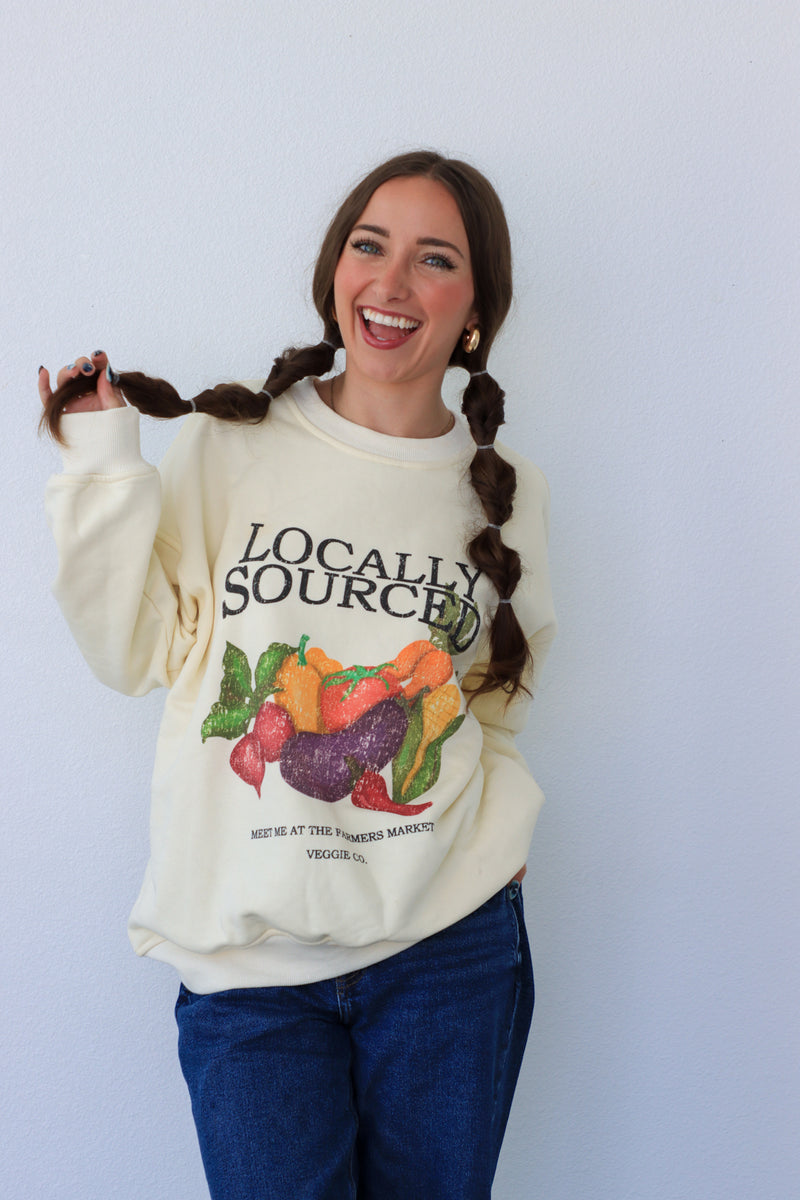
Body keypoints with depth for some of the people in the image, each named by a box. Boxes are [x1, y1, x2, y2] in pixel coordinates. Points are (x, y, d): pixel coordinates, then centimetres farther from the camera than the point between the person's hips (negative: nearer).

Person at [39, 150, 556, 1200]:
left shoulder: (509, 493, 3)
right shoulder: (225, 448, -3)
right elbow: (139, 655, -2)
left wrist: (494, 842, 0)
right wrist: (105, 471, -9)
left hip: (449, 949, 2)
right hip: (247, 953, -1)